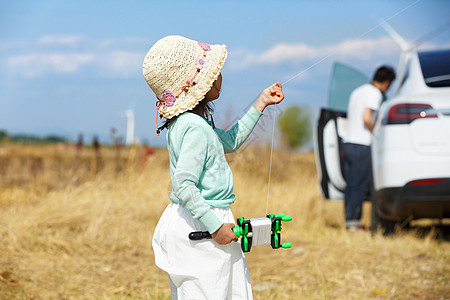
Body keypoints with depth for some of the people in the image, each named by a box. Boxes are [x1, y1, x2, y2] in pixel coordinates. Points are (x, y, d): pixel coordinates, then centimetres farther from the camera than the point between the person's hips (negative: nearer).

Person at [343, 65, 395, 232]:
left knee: (351, 185, 8)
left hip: (348, 143, 9)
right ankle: (353, 222, -9)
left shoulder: (357, 91, 20)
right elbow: (366, 118, -21)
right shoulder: (374, 93, -9)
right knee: (360, 186, -7)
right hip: (362, 145, -9)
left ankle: (349, 221, 7)